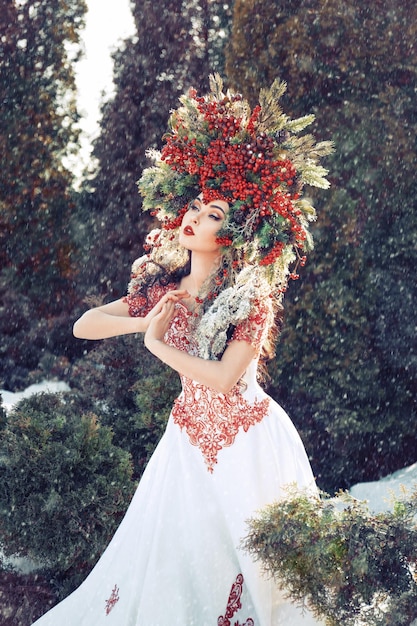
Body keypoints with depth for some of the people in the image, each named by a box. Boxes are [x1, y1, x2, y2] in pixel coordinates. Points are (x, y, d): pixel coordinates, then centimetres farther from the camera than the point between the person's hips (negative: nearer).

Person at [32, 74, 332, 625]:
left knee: (249, 556, 6)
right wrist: (145, 322, -15)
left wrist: (158, 343, -15)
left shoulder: (253, 295, -16)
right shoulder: (162, 286, 0)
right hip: (190, 434, 5)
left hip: (248, 439, -5)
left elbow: (225, 379, -25)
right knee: (173, 555, 10)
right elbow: (84, 326, 0)